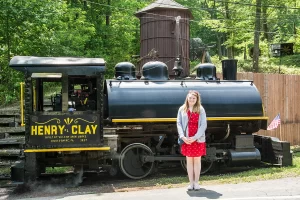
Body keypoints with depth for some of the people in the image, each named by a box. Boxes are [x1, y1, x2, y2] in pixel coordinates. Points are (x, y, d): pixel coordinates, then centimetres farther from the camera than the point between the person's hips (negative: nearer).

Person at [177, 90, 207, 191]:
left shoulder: (201, 110, 0)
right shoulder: (182, 109, 4)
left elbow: (203, 125, -6)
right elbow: (179, 124, 0)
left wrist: (195, 137, -17)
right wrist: (182, 137, -14)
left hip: (198, 139, -1)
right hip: (186, 139, 1)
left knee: (197, 160, 7)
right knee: (189, 161, 8)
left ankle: (196, 182, 17)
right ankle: (191, 182, 16)